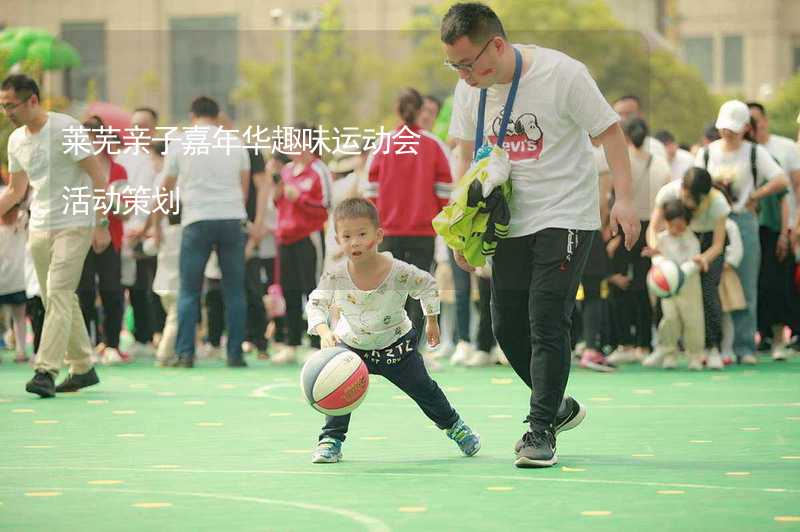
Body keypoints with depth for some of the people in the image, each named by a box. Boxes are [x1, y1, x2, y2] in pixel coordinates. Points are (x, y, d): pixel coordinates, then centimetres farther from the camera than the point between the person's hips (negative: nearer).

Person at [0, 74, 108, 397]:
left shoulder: (66, 129, -12)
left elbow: (97, 176, -12)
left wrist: (101, 225, -16)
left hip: (74, 225, -7)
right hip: (39, 227, 7)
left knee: (58, 295, -16)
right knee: (59, 300, 10)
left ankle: (46, 371, -22)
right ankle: (82, 368, 21)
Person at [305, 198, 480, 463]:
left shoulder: (399, 272, -27)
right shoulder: (335, 276, -26)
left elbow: (427, 284, -8)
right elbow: (315, 304, -26)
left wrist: (432, 320, 3)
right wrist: (324, 331, -46)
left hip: (394, 343, 0)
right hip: (352, 343, 0)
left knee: (422, 387, 8)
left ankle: (453, 426, 32)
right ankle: (331, 439, -5)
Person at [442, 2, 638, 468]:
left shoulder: (562, 74, -16)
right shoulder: (470, 89, 1)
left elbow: (610, 132, -10)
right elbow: (468, 157, 13)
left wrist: (624, 198, -18)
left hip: (566, 216, -6)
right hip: (511, 222, 6)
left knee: (547, 320, -14)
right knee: (507, 325, 5)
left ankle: (542, 430, -6)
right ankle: (559, 406, 26)